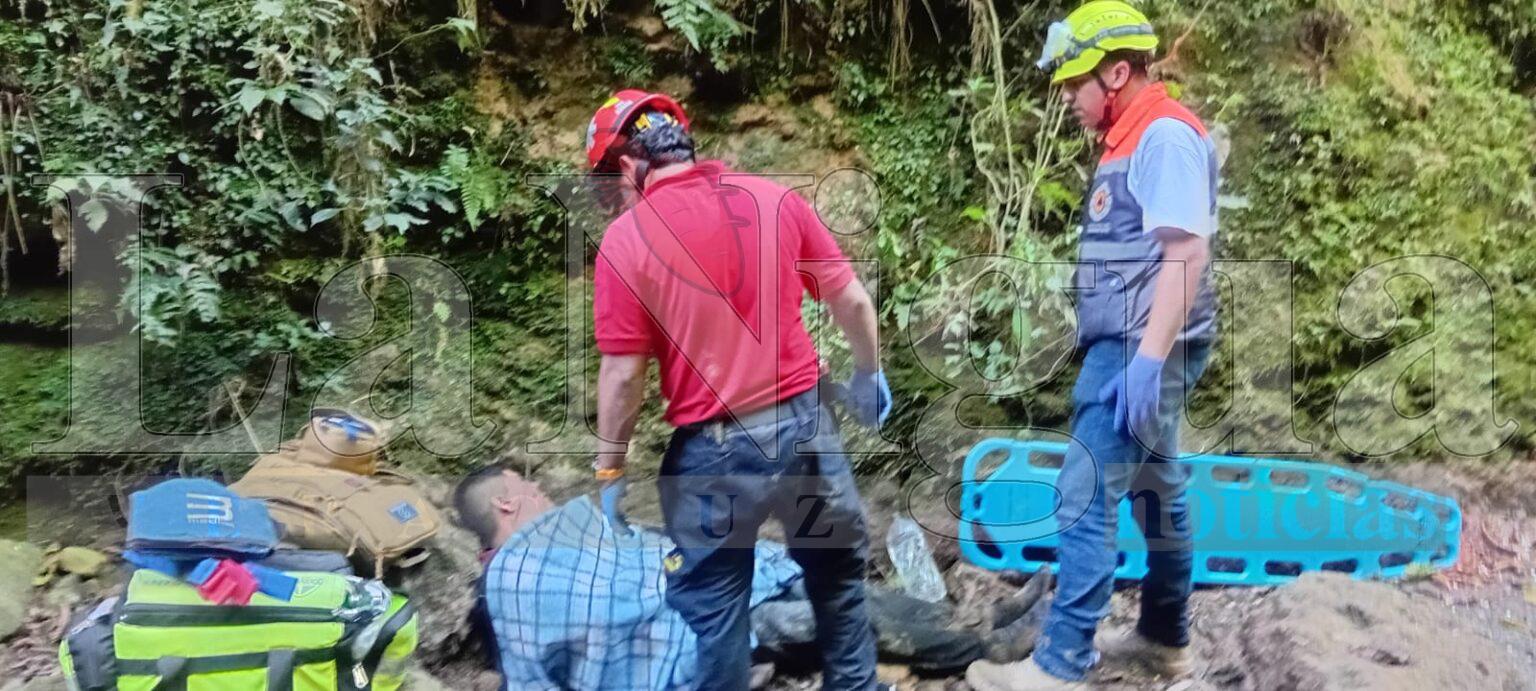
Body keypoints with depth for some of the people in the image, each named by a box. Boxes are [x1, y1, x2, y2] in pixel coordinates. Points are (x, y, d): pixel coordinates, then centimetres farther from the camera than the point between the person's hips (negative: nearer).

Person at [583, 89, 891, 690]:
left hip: (713, 448, -4)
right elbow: (853, 301, 4)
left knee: (712, 606, 14)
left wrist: (610, 469, 3)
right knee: (839, 571, 25)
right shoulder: (777, 199, 0)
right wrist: (868, 373, 21)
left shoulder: (624, 238, -10)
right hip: (805, 422, 4)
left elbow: (624, 373, -9)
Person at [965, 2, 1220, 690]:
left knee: (1085, 498, -10)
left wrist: (1149, 357, -27)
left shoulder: (1165, 134, -13)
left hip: (1142, 349, -10)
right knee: (1156, 490, 17)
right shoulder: (1133, 140, 17)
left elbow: (1187, 253, -21)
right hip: (1128, 347, 10)